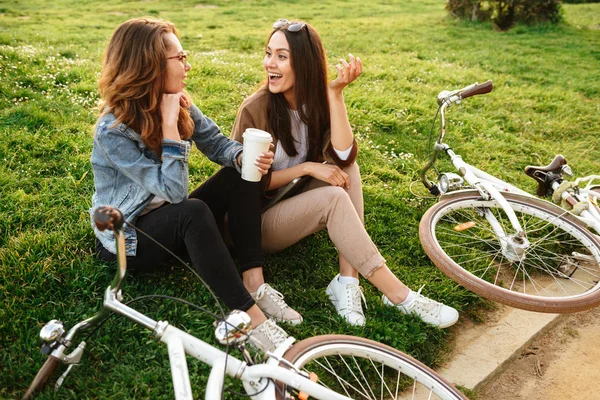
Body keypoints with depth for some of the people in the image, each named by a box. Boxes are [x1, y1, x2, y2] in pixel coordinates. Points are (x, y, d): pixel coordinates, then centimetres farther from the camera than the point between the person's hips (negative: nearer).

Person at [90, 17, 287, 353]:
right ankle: (251, 317, -35)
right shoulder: (113, 131, -25)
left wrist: (245, 156, -27)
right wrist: (169, 123, -32)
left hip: (170, 220, 7)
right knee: (193, 212, -38)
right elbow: (173, 189, -31)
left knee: (241, 174, -15)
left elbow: (217, 142, -5)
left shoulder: (179, 102, -4)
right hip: (127, 238, -7)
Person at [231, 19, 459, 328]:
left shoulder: (317, 102, -4)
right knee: (334, 197, -30)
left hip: (300, 209, 5)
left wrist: (335, 93, -27)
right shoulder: (254, 110, -17)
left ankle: (347, 280, -26)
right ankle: (397, 294, -26)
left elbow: (343, 156, -21)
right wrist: (306, 168, -22)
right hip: (258, 221, -5)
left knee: (346, 169, -22)